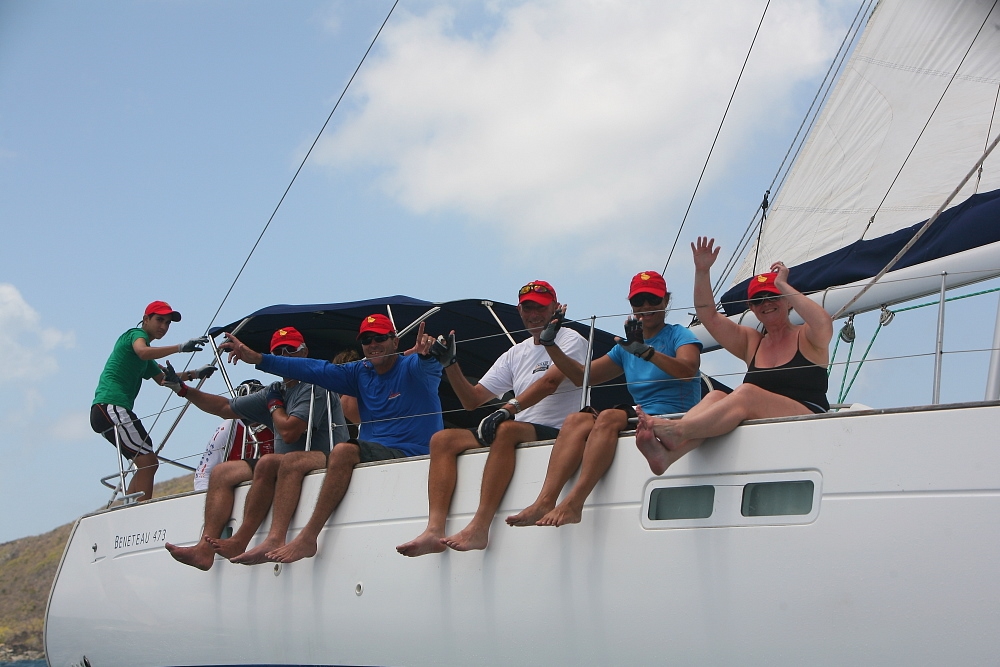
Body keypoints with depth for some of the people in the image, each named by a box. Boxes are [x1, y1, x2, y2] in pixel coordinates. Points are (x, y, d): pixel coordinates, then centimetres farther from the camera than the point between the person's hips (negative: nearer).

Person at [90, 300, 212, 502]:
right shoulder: (136, 334, -1)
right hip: (111, 406, -10)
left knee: (146, 465, 13)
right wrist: (180, 347, -33)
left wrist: (193, 374, 19)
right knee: (148, 461, -16)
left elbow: (162, 379, 31)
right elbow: (143, 352, -25)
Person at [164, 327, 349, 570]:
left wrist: (274, 406, -1)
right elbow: (225, 407, 26)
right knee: (222, 472, 3)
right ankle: (206, 548, -14)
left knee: (268, 463, -35)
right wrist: (184, 390, 19)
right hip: (286, 466, 10)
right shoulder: (275, 391, 19)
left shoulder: (314, 386, -10)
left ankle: (240, 542, -31)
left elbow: (289, 431, -21)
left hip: (324, 460, -10)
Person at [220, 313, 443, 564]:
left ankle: (307, 539, -34)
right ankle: (274, 541, -20)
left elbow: (426, 366, -26)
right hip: (368, 454, 8)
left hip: (407, 455, -8)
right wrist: (258, 359, 8)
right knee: (292, 462, -2)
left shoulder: (411, 368, -3)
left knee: (343, 450, -34)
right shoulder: (361, 373, 17)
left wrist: (425, 354, -52)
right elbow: (314, 370, 14)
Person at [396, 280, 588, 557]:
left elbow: (550, 381, -18)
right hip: (521, 434, 7)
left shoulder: (571, 340, 3)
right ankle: (435, 531, -27)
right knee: (443, 440, -10)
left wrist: (508, 409, -32)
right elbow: (472, 400, 20)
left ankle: (479, 529, -44)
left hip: (557, 432, -7)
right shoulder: (515, 354, 23)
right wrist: (450, 364, 4)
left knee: (506, 429, -37)